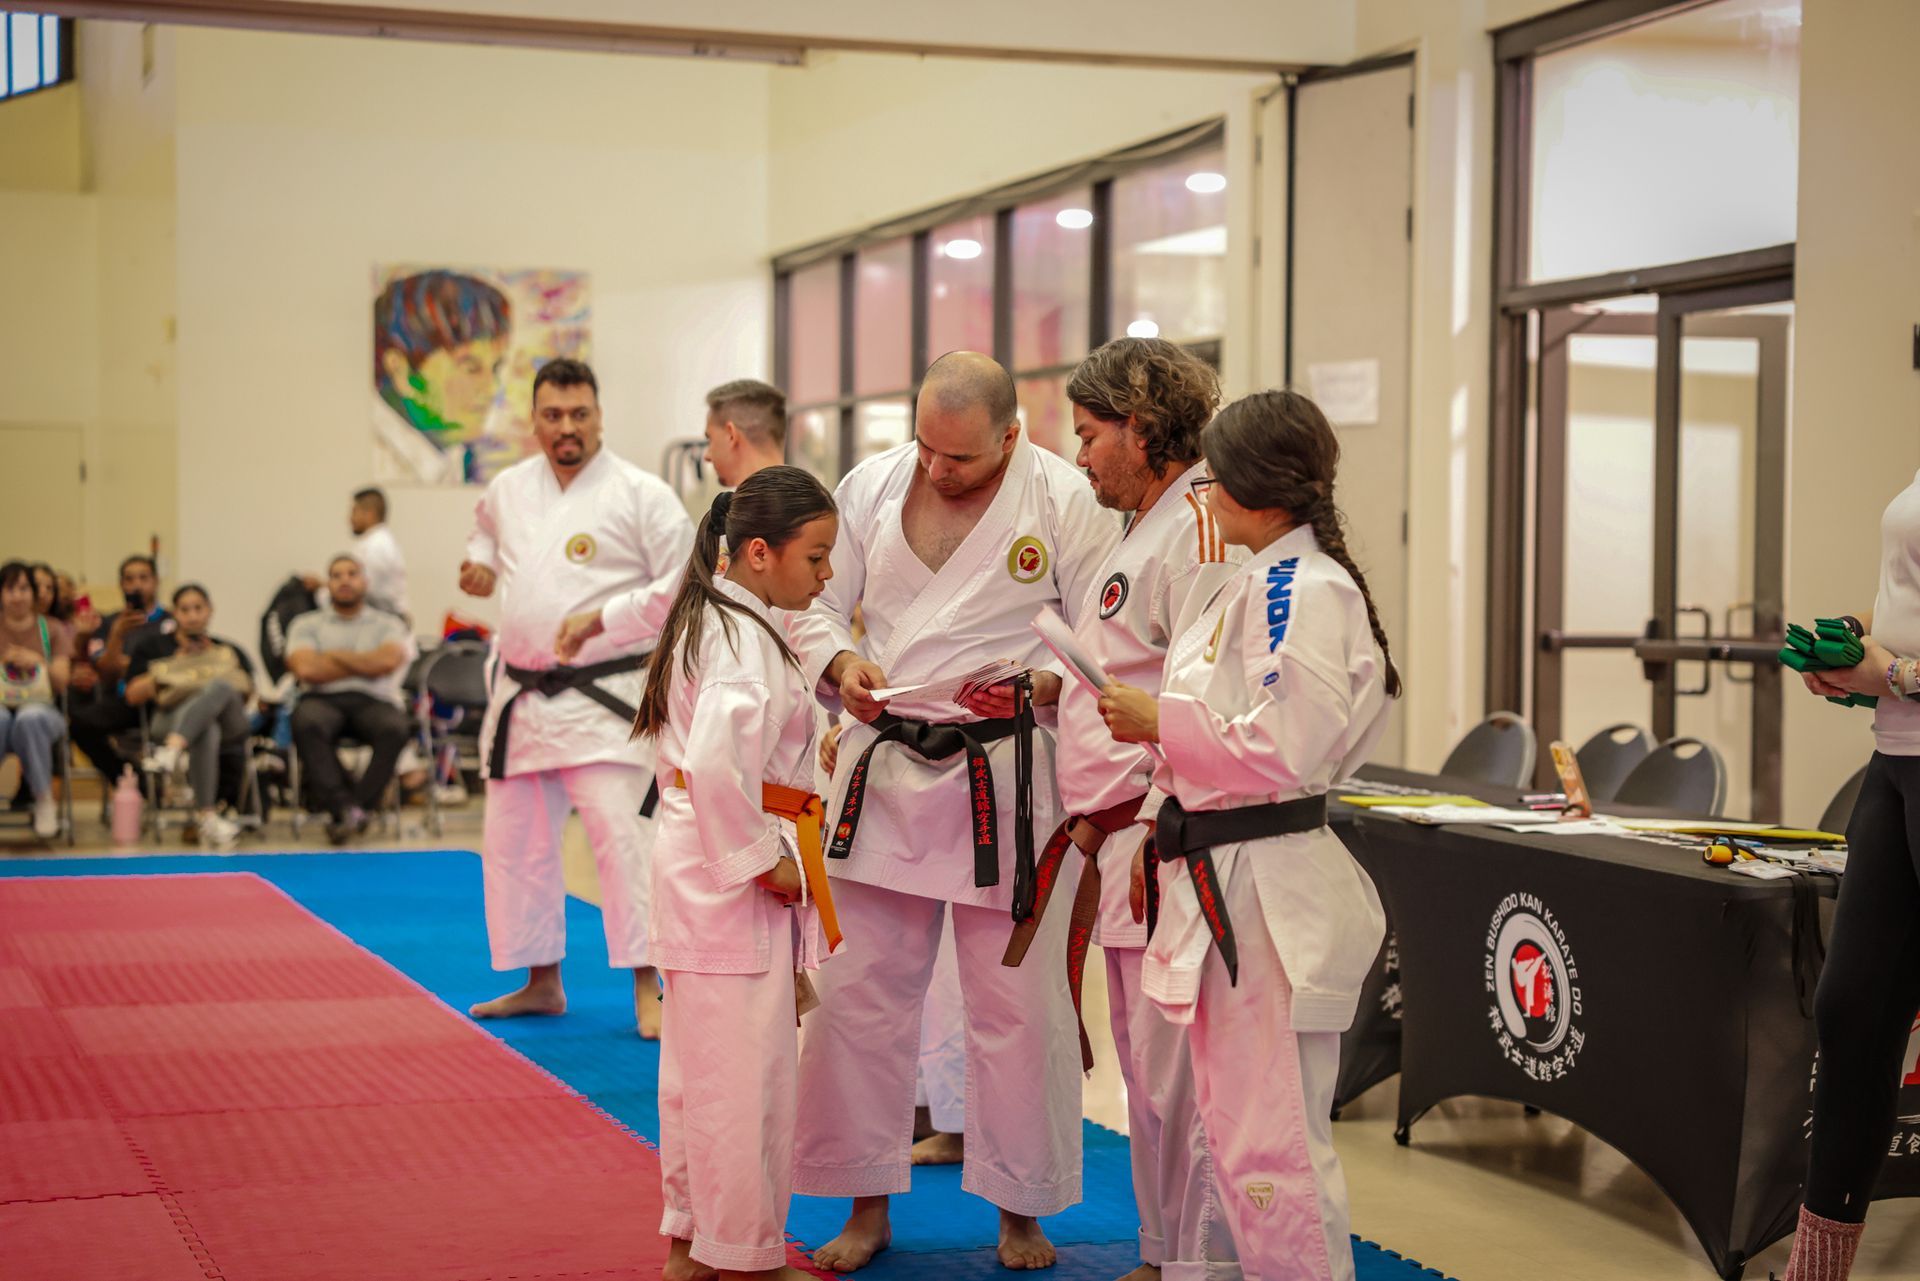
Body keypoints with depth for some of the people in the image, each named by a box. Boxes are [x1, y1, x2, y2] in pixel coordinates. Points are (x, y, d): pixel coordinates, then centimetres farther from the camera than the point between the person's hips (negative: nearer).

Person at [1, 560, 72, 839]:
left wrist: (38, 662, -16)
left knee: (30, 718, -39)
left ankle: (44, 800, -27)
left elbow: (62, 684, 3)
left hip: (41, 710, 0)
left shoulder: (53, 630, 11)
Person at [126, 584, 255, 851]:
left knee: (220, 686, -38)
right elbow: (133, 696, 16)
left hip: (227, 722, 1)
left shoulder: (229, 651, 29)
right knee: (206, 731, -42)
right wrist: (168, 671, 5)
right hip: (171, 717, -1)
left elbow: (246, 691, 15)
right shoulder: (154, 646, 25)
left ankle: (172, 749, -58)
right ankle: (207, 815, -52)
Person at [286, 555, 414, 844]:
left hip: (374, 701, 0)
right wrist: (365, 665, 4)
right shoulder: (306, 625, 19)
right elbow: (305, 669, -2)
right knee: (307, 722, -37)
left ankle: (358, 806, -29)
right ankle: (343, 807, -36)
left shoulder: (388, 624, 19)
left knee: (395, 727, -36)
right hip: (324, 700, 0)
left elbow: (388, 661, -4)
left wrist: (334, 656, 3)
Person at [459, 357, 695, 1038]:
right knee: (514, 842, 13)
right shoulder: (509, 489, 8)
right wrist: (479, 565, 10)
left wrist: (605, 619, -18)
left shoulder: (641, 495, -9)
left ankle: (647, 989, -9)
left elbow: (684, 585, -12)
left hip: (602, 695, -6)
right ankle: (542, 981, 27)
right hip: (521, 695, 6)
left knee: (620, 833, -15)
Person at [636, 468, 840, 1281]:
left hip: (695, 867, 11)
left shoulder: (705, 620, 13)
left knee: (698, 1063, 18)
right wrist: (763, 860, -20)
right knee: (747, 1071, 0)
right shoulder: (749, 642, -19)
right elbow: (719, 762, -31)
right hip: (733, 876, -11)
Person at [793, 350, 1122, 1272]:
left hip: (1004, 779, -3)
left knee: (1017, 1004, 4)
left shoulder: (1063, 500, -7)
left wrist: (1043, 685, -22)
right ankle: (866, 1205, 23)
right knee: (859, 991, 8)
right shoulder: (870, 487, 4)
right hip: (883, 769, 3)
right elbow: (817, 602, 11)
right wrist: (841, 662, -9)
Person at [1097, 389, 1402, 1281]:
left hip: (1266, 892, -11)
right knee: (1230, 1124, 18)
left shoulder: (1306, 591, -16)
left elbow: (1286, 750, -22)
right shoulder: (1255, 585, 16)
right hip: (1226, 882, 11)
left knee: (1271, 1140, -7)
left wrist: (1160, 723, -14)